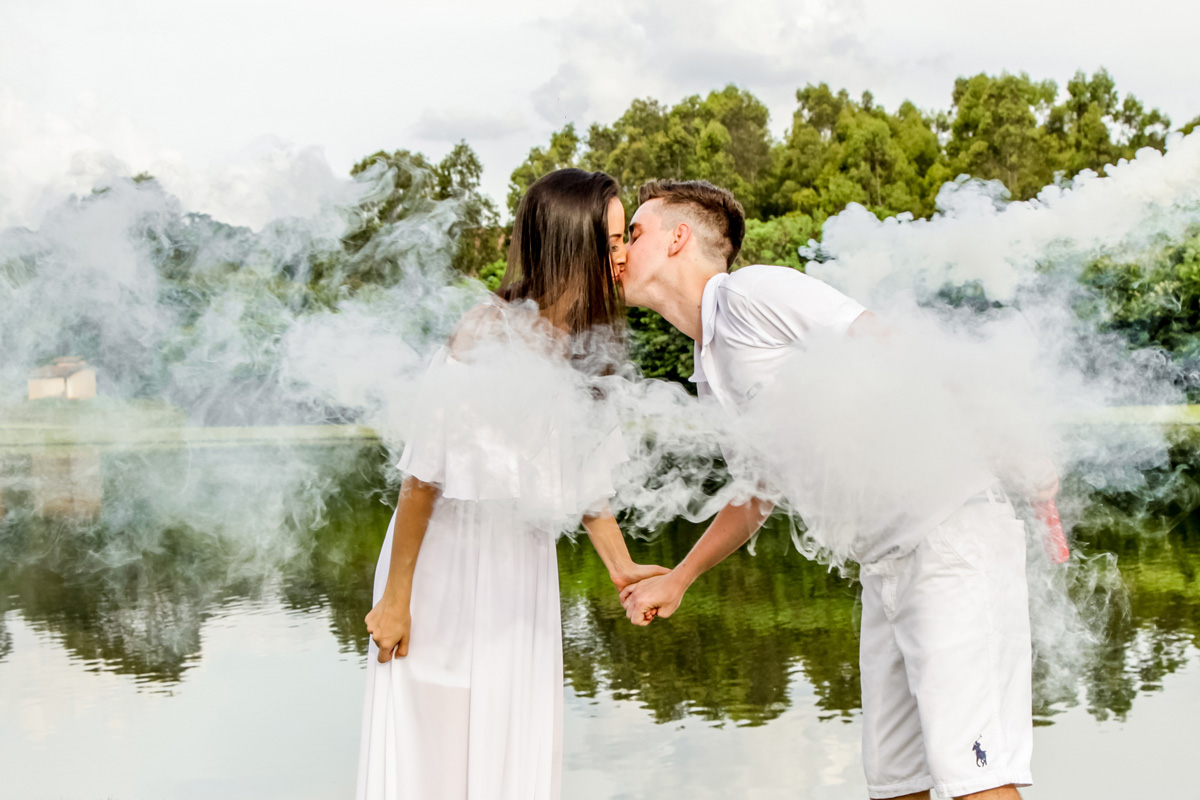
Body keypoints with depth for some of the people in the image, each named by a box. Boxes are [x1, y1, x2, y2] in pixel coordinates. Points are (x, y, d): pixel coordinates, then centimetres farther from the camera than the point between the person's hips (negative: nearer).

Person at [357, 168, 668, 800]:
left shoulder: (588, 346, 3)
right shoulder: (487, 333, -18)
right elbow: (425, 472, -16)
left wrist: (620, 565, 1)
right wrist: (395, 597, -14)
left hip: (524, 563, 6)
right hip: (447, 556, -6)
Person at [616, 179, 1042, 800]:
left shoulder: (752, 292, -9)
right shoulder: (710, 375, 19)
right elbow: (757, 494, 31)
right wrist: (676, 580, 33)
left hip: (952, 533, -9)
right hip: (886, 563, 9)